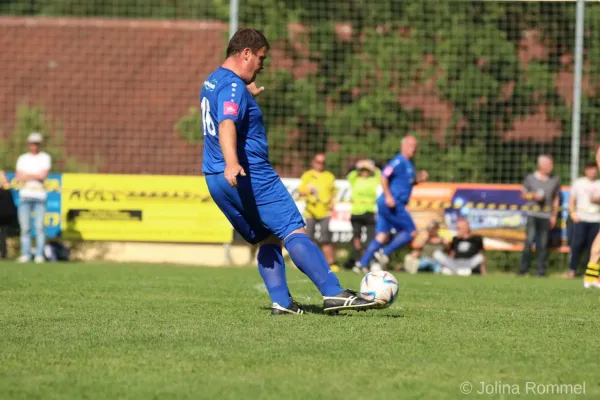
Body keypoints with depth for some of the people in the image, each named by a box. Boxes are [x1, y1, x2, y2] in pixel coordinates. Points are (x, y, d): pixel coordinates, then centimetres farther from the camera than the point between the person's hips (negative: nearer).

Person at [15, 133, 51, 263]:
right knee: (25, 227, -4)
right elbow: (19, 178, 2)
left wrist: (27, 175, -3)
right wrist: (36, 176, -7)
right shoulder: (23, 158, 15)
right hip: (25, 195, 2)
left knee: (39, 226, -9)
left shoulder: (45, 157, 9)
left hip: (40, 195, -2)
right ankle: (25, 255, -2)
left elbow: (44, 175, -6)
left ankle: (39, 255, -10)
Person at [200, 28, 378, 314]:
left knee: (267, 238, 13)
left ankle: (281, 302, 2)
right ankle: (333, 294, -20)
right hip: (250, 175, -10)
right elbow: (226, 125, -33)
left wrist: (247, 96, 49)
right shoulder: (233, 86, -14)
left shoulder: (211, 83, 17)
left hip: (216, 181, 10)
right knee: (294, 231, -13)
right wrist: (231, 163, -47)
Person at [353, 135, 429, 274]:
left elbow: (407, 183, 29)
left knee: (382, 236, 8)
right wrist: (388, 196, -26)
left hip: (393, 204, 10)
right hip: (393, 204, -10)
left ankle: (362, 264, 5)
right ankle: (384, 253, -4)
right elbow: (384, 176, -20)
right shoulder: (399, 162, -12)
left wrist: (419, 179, 10)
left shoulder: (409, 164, 19)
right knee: (411, 232, -5)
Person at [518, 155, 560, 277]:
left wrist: (554, 216, 9)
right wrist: (534, 196, -8)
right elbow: (523, 195, 12)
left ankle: (541, 270, 6)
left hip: (547, 215, 2)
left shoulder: (554, 180, 10)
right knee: (529, 240, -11)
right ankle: (524, 268, -4)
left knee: (543, 244, 0)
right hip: (533, 214, -2)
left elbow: (556, 199, 15)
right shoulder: (530, 178, 4)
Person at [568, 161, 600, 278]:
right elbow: (572, 200, 10)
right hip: (581, 219, -1)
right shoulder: (578, 183, 11)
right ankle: (573, 269, -3)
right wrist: (572, 213, -3)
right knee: (577, 244, -10)